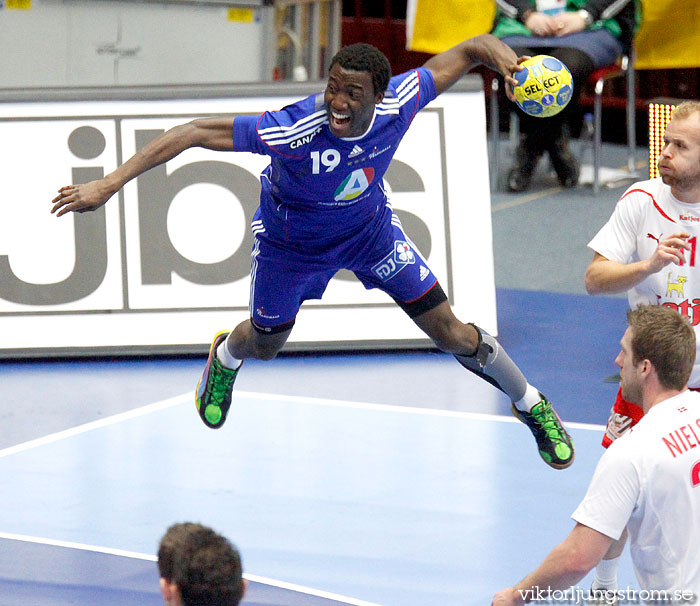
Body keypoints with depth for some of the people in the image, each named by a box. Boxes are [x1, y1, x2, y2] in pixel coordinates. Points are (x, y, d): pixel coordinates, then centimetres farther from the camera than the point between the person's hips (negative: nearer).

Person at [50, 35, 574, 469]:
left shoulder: (398, 103, -33)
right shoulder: (294, 130, -44)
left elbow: (468, 49, -19)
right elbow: (196, 132, -42)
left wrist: (502, 56, -44)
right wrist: (109, 184, -48)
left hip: (370, 226, 2)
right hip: (291, 241, -2)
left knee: (452, 334, 3)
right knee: (265, 346, 21)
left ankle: (530, 402, 32)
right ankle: (226, 354, 63)